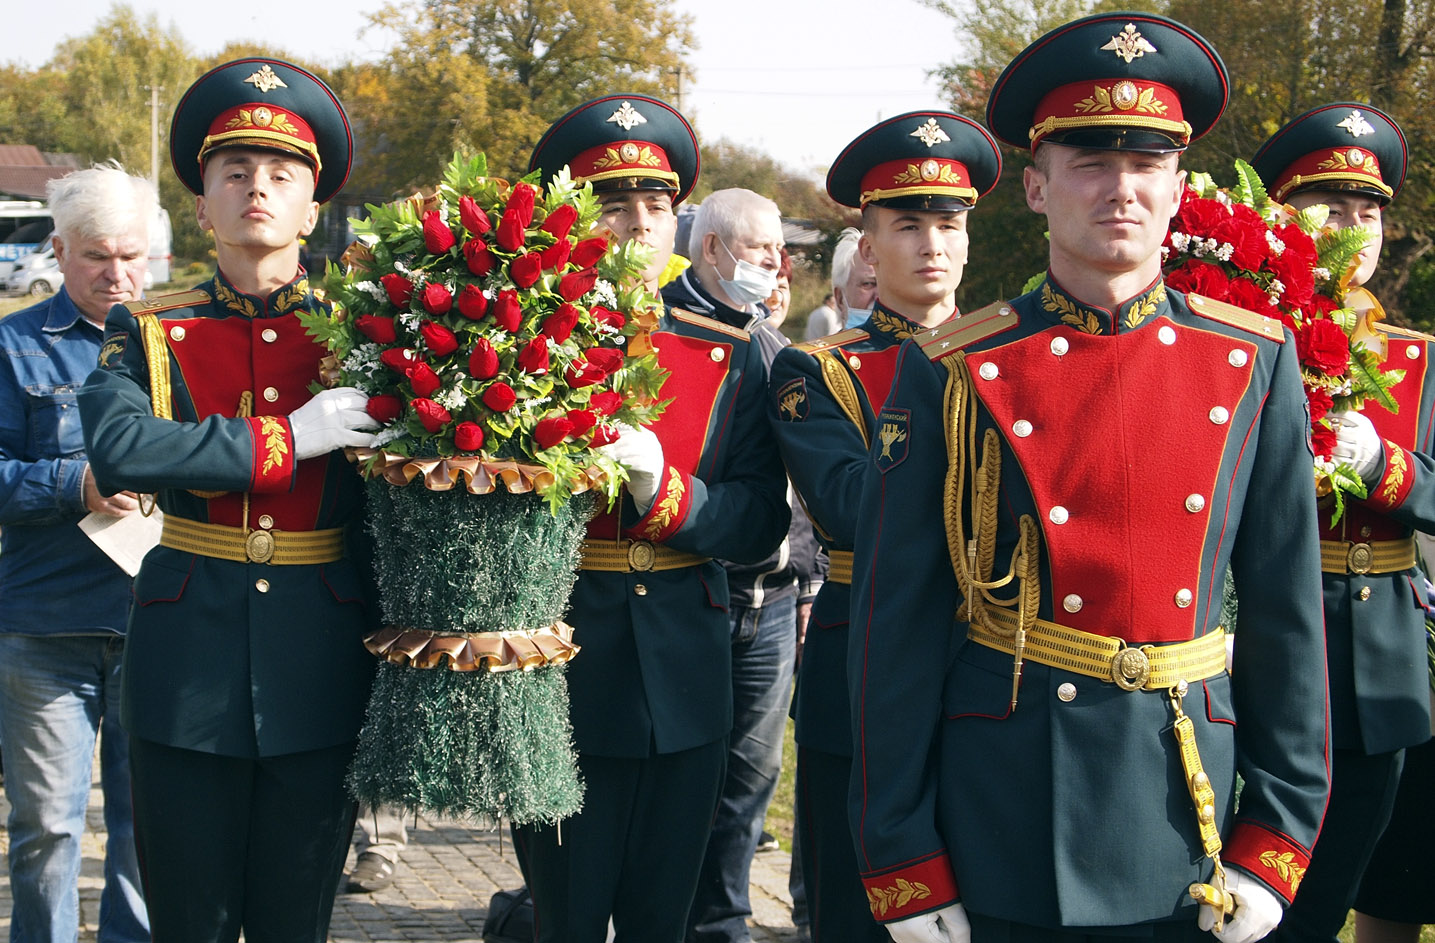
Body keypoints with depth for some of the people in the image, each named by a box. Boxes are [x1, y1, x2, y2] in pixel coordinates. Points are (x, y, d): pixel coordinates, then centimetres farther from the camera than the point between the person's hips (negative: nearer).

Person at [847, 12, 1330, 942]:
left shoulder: (1255, 363, 1)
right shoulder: (954, 375, -5)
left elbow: (1288, 612, 3)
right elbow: (896, 628, -4)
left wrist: (1276, 840, 0)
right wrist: (903, 866, -6)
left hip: (1185, 825, 2)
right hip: (997, 824, -2)